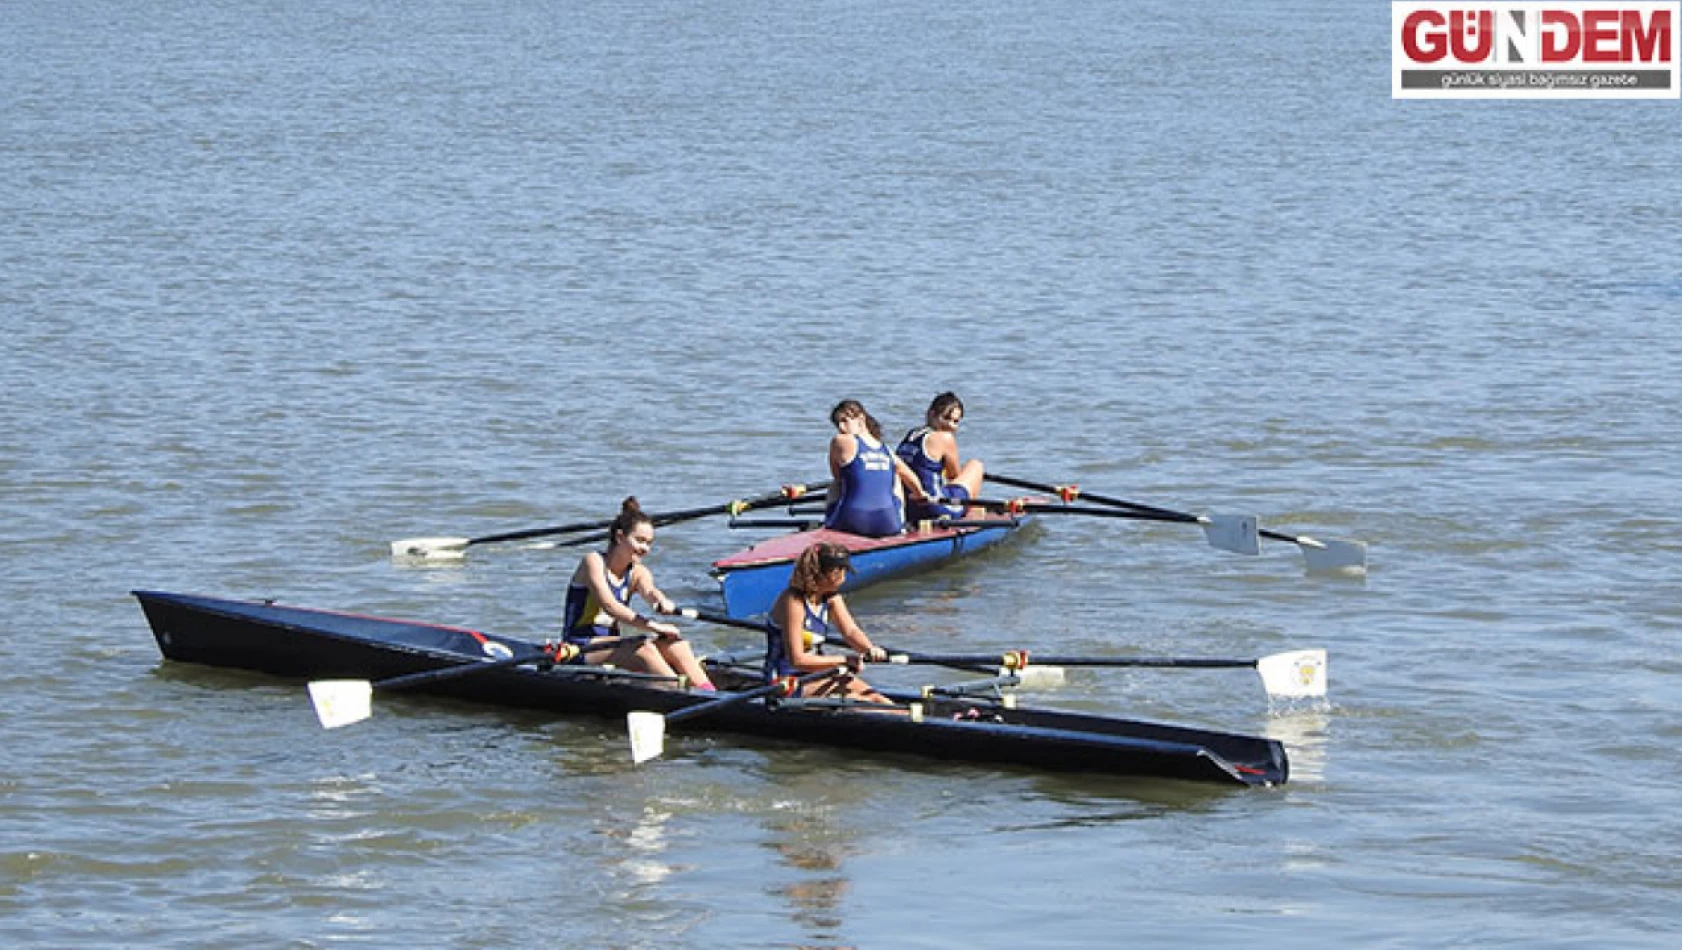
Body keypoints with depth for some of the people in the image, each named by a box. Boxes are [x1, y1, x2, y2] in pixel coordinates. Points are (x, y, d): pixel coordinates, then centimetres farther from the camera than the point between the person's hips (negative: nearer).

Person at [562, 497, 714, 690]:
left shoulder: (638, 573, 10)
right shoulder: (594, 562, -8)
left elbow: (648, 590, -14)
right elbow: (610, 606, -22)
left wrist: (662, 601, -40)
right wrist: (654, 626, -31)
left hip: (612, 648, 6)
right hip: (581, 651, -6)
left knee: (674, 643, -16)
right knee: (644, 649, -30)